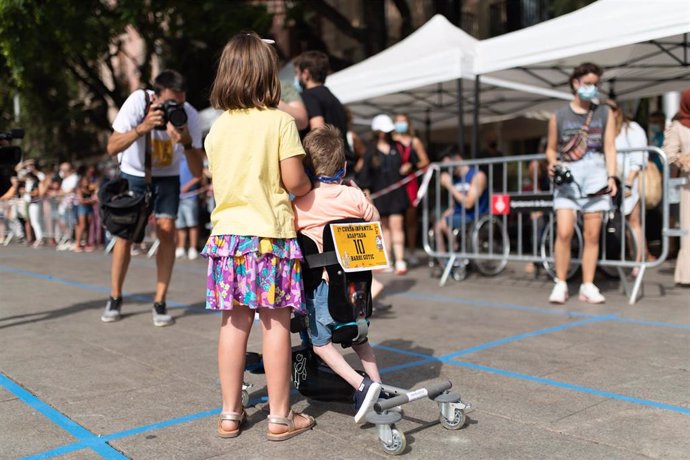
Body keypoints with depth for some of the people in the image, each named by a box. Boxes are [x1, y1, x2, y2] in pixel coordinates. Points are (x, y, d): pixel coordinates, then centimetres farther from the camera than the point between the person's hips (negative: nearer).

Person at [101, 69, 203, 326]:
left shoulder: (190, 115, -23)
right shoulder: (138, 102, -26)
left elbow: (197, 171, -23)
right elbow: (112, 148, -28)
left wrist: (186, 143, -41)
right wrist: (143, 127, -41)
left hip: (167, 177, 1)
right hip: (133, 173, 0)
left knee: (167, 231, -12)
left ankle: (160, 303, -2)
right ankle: (115, 298, 14)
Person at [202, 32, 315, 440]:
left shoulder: (218, 127, 8)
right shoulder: (280, 121, -6)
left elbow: (218, 184, 13)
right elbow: (294, 181, -9)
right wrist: (309, 186, 12)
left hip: (227, 232, 5)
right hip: (270, 232, -4)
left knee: (235, 323, 10)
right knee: (276, 323, 2)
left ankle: (231, 414, 19)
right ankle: (280, 417, 12)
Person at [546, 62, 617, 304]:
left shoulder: (604, 114, 11)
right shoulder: (559, 116, 8)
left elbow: (610, 148, 6)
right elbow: (551, 148, 14)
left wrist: (611, 176, -5)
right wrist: (553, 163, -7)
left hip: (595, 174, 2)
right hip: (568, 175, -1)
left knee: (592, 234, 1)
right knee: (564, 232, -12)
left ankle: (588, 286, 9)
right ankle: (560, 284, -3)